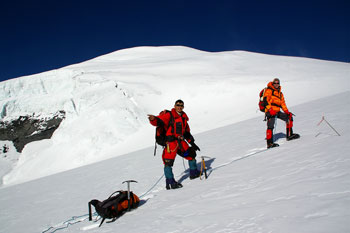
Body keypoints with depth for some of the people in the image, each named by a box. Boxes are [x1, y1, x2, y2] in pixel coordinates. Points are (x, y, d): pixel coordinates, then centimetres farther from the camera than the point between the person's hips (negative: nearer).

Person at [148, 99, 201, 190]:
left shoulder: (183, 117, 19)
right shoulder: (169, 115, -3)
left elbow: (187, 132, 26)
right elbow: (158, 121, -17)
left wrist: (192, 143, 24)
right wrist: (153, 119, -40)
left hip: (181, 141, 8)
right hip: (171, 141, -7)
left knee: (191, 154, 16)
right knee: (168, 161, -14)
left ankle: (194, 173, 36)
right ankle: (170, 182, -11)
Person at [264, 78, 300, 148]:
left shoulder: (280, 93, 23)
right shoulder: (269, 90, 0)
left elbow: (282, 103, 25)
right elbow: (266, 100, -12)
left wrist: (287, 111, 13)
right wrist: (270, 109, -24)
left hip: (277, 111, 8)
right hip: (270, 111, -8)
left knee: (289, 117, 7)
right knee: (270, 126, -18)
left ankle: (289, 135, 10)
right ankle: (269, 143, -20)